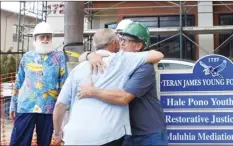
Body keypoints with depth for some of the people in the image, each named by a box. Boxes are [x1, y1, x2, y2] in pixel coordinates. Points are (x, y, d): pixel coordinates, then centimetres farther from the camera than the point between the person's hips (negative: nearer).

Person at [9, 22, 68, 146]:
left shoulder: (59, 57, 3)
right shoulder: (27, 57, 9)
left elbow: (64, 83, 2)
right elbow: (18, 83, 14)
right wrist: (13, 105, 13)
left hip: (49, 109, -1)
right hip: (25, 107, 1)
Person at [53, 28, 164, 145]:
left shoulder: (79, 68, 11)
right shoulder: (121, 60, 3)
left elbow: (60, 104, 10)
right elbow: (157, 55, 1)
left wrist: (58, 132, 25)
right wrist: (139, 50, 23)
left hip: (75, 136, 4)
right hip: (107, 135, -3)